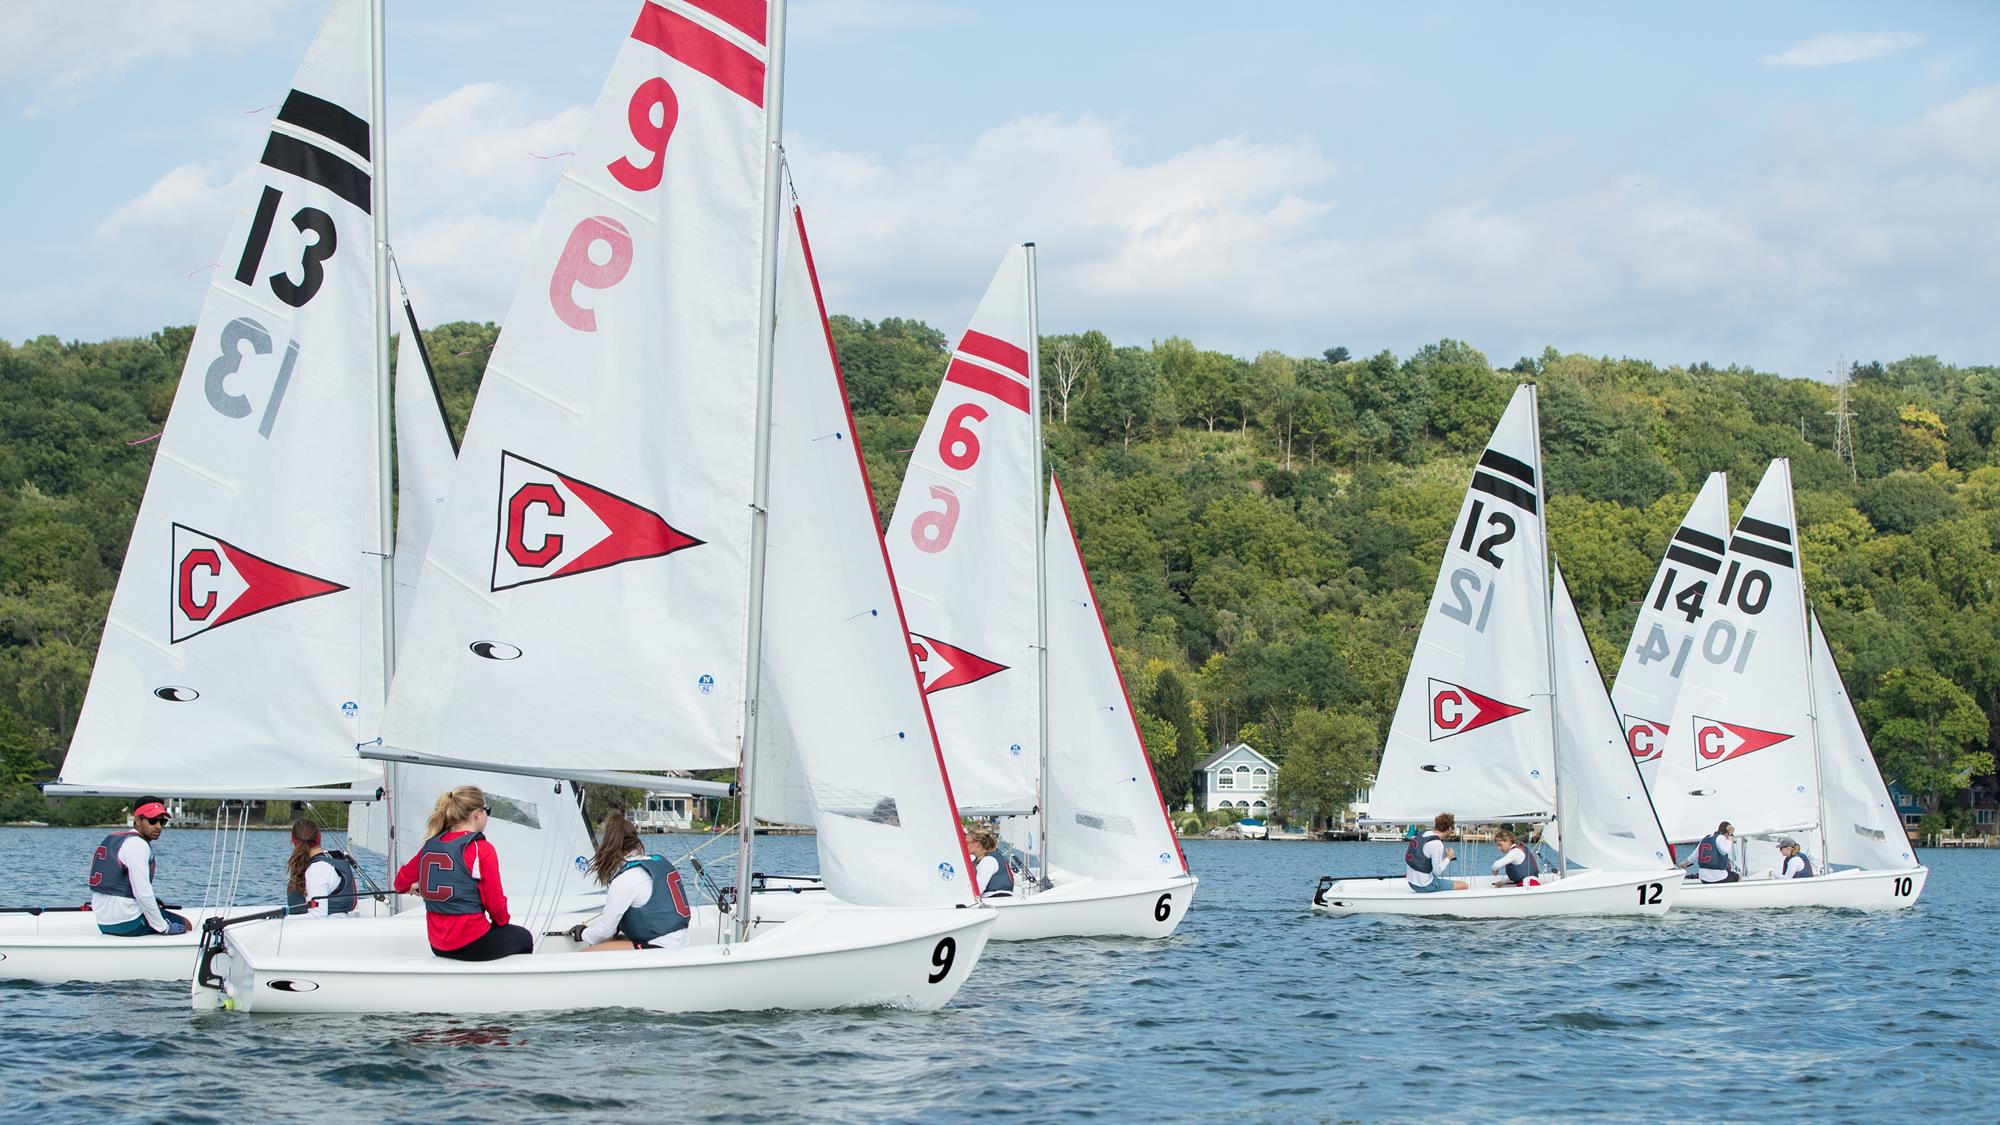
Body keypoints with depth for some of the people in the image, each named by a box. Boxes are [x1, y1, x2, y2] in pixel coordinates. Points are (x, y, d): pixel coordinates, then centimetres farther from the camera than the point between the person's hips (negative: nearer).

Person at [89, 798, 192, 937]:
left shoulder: (113, 838, 17)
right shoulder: (137, 845, -14)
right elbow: (143, 893, -20)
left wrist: (150, 899, 21)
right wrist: (163, 927, -13)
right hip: (126, 923, -10)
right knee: (185, 925, 1)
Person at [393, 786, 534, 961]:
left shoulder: (430, 845, 2)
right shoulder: (482, 849, -15)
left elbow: (401, 883, 14)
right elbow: (495, 902, -12)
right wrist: (501, 921, 10)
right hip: (471, 944, -7)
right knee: (524, 938, 24)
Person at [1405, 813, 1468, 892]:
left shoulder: (1421, 834, 4)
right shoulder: (1436, 844, -21)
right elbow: (1437, 872, -19)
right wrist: (1448, 858, -4)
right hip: (1425, 886, -9)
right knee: (1463, 886, -3)